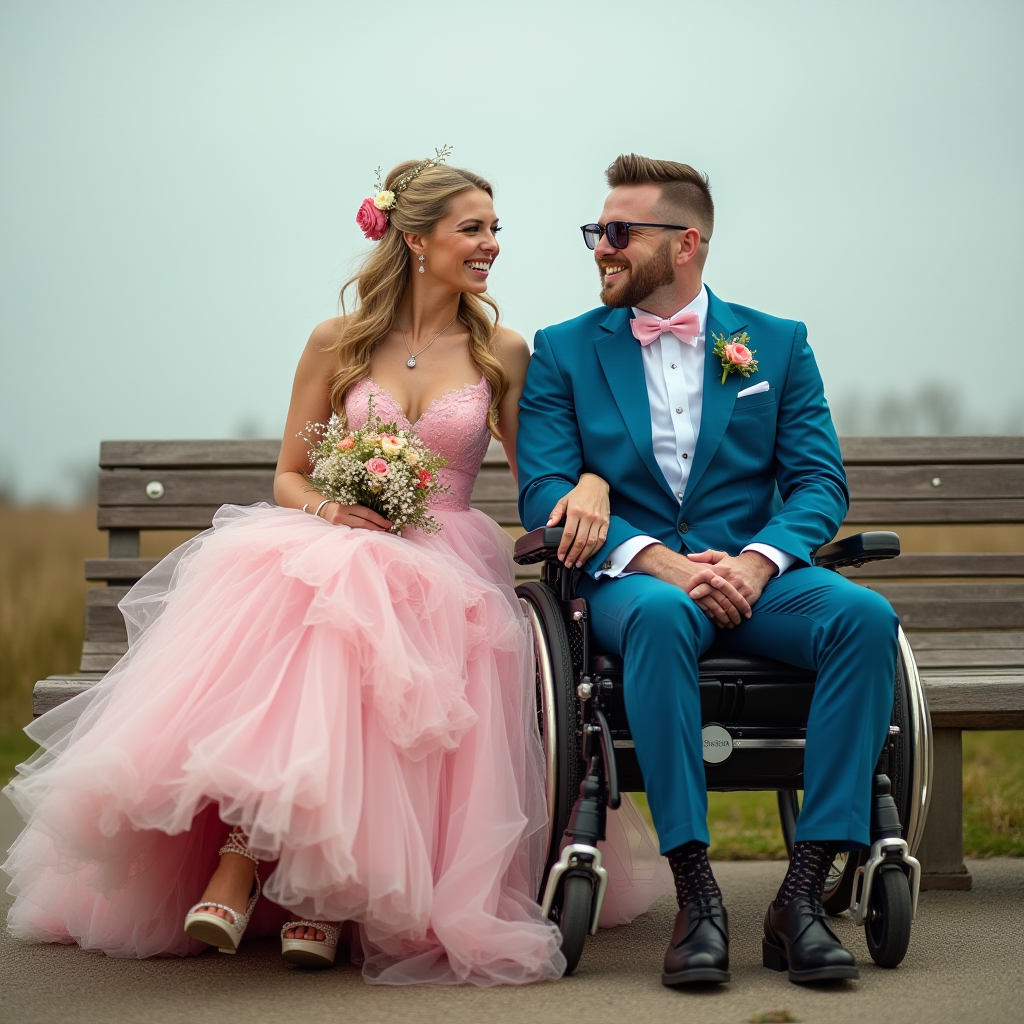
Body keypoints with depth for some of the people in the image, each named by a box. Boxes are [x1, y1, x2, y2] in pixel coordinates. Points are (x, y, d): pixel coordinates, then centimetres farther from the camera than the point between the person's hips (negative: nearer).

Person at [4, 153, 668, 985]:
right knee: (279, 595, -37)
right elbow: (289, 476, 14)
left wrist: (589, 480, -10)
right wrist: (331, 510, -9)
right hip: (330, 547, 1)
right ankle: (244, 860, -33)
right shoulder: (339, 344, 10)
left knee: (347, 609, -37)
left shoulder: (502, 354, 12)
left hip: (444, 567, -1)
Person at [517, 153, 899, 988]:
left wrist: (758, 560, -17)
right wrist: (660, 560, -18)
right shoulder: (564, 351, 10)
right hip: (631, 578, -2)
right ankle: (696, 895, -36)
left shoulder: (777, 344, 14)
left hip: (751, 575, 2)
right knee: (660, 616, -39)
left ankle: (804, 892, -30)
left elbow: (820, 481, 5)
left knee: (865, 617, -30)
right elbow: (544, 491, -1)